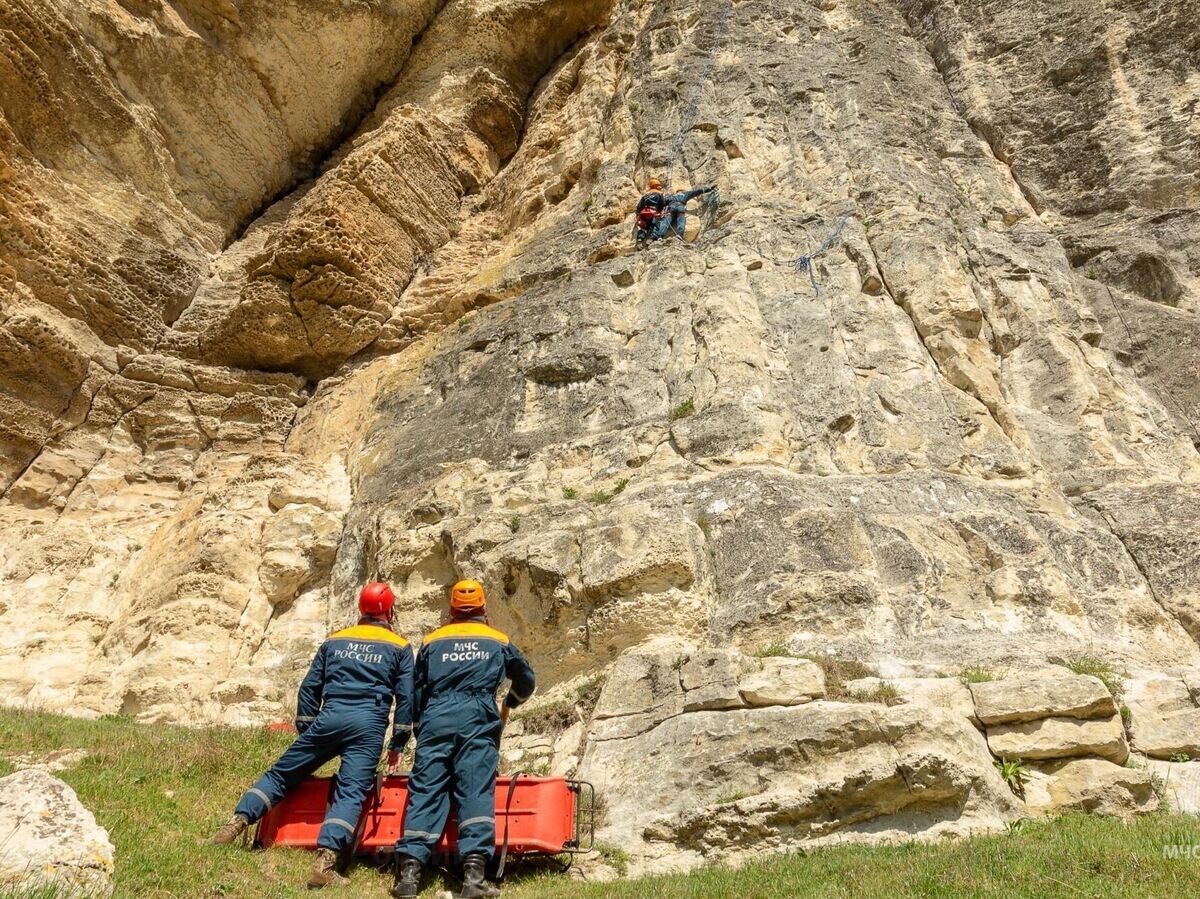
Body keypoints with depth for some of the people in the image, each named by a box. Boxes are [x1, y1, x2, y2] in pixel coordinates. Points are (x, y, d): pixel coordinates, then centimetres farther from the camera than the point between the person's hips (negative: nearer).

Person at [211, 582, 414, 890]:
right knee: (350, 792, -8)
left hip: (329, 717, 2)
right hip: (369, 724, -2)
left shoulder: (335, 641, 20)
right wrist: (398, 744, 12)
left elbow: (310, 686, 17)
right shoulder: (400, 647, 11)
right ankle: (325, 863, -22)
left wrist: (305, 731, 23)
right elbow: (406, 697, 7)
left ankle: (237, 823, 5)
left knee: (281, 772, 16)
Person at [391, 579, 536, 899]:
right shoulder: (499, 641, 19)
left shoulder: (432, 641, 19)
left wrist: (420, 726, 31)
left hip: (436, 719, 1)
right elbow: (526, 681, 31)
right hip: (478, 719, -1)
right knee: (476, 792, -7)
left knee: (424, 791, -1)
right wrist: (509, 705, 49)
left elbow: (417, 691, 19)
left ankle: (409, 871, -10)